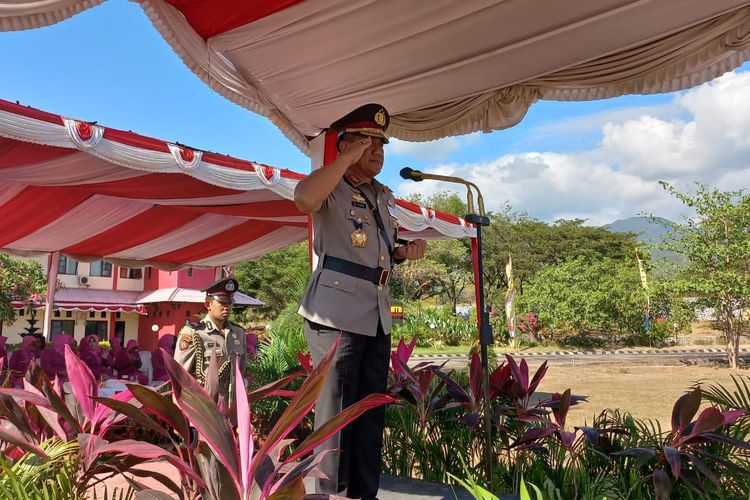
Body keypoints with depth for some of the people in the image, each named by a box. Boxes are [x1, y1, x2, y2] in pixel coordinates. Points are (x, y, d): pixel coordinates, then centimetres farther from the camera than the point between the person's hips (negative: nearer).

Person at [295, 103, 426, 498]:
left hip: (376, 314, 8)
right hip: (337, 312, -8)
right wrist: (347, 160, -17)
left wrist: (404, 252, 8)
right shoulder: (332, 187, -3)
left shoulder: (384, 197, 20)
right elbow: (304, 199, -29)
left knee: (371, 410, 12)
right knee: (335, 410, -3)